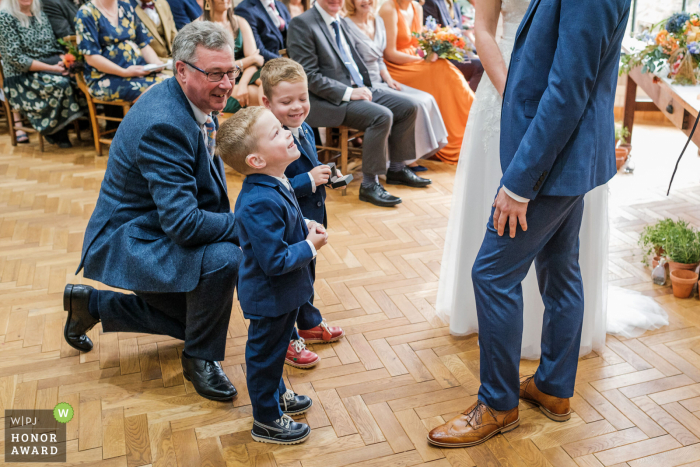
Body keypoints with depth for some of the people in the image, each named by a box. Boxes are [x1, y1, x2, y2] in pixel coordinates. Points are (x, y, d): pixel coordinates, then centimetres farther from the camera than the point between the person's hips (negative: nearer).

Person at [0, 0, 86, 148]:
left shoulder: (40, 14, 13)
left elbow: (55, 46, 13)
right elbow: (15, 57, -14)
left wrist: (63, 61, -11)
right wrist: (52, 68, -22)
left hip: (51, 66, 6)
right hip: (23, 77, -6)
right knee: (62, 84, -31)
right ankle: (57, 134, -12)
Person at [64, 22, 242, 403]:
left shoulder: (194, 103, -1)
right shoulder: (164, 125, -30)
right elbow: (184, 224, -34)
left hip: (158, 232, 10)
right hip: (128, 243, -10)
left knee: (199, 313, 21)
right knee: (223, 258, -32)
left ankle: (93, 303, 32)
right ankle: (200, 358, -6)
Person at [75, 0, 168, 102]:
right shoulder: (86, 14, -1)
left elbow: (144, 45, 16)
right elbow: (91, 58, -9)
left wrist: (156, 63, -6)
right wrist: (124, 72, -20)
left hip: (139, 70, 6)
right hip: (106, 78, -6)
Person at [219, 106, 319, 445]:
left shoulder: (276, 185, -2)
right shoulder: (260, 204, -34)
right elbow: (275, 261, -33)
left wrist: (306, 227, -1)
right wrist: (310, 246, -20)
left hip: (282, 293, 9)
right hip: (269, 299, -9)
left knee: (275, 348, 28)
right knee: (265, 354, 10)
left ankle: (277, 395, 49)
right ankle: (267, 421, 29)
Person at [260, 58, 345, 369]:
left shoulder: (305, 129, 4)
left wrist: (324, 175, 6)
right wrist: (309, 180, -29)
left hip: (309, 224, 9)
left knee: (306, 274, 26)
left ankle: (310, 324, 47)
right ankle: (286, 340, 27)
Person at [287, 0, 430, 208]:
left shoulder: (341, 22, 16)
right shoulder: (301, 24, -10)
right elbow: (309, 76, -17)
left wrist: (363, 88, 4)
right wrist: (348, 93, -21)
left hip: (359, 89, 9)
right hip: (328, 100, -9)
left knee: (408, 107, -1)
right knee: (382, 116, -28)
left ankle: (397, 169, 14)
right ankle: (369, 185, -17)